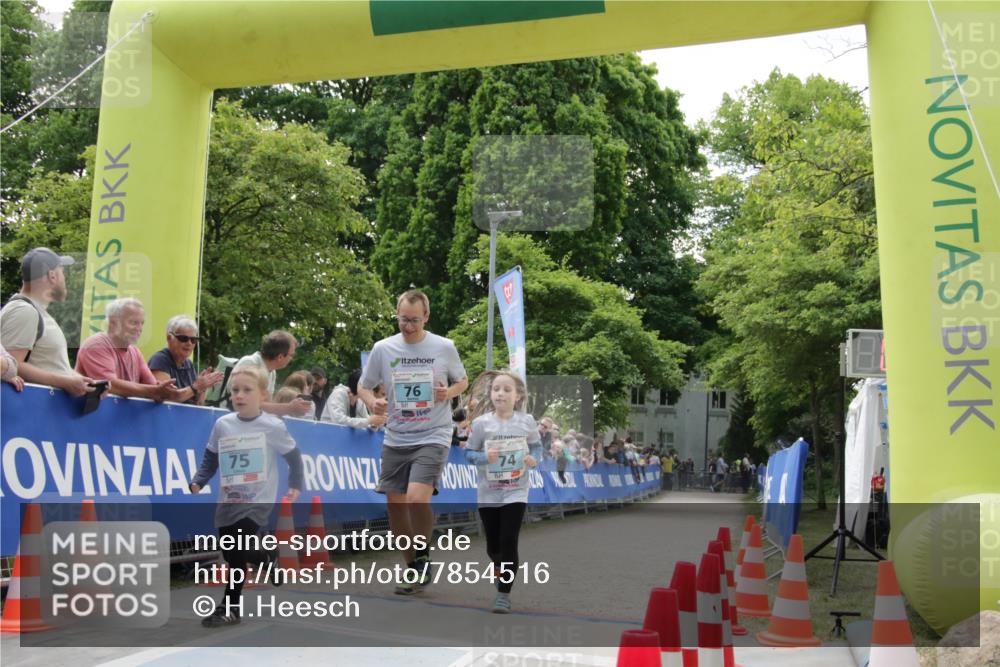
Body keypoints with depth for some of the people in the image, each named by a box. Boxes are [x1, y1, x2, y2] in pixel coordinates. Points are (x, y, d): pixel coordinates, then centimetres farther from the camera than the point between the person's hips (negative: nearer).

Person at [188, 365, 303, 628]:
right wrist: (198, 482, -6)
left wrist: (295, 486, 3)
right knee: (231, 553, 8)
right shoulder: (222, 424, 2)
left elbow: (293, 456, 5)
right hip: (228, 502, 5)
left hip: (257, 502, -5)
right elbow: (211, 460, 8)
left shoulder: (273, 426, -7)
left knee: (239, 551, -16)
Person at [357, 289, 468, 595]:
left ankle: (423, 556, 4)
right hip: (395, 439, 3)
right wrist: (372, 402, -13)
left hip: (433, 436, -3)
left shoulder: (444, 347, -2)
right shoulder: (382, 348, 1)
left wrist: (450, 392, -10)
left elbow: (462, 381, 12)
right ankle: (414, 568, 26)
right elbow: (363, 386, 9)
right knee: (395, 506, 6)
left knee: (417, 499, -21)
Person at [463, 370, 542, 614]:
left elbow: (536, 445, 9)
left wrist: (534, 460, -11)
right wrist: (485, 457, -22)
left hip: (516, 492, -1)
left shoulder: (527, 421, -5)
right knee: (493, 545, 13)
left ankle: (504, 594, 4)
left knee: (509, 541, -8)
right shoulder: (481, 423, -8)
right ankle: (504, 569, 47)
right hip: (488, 493, 1)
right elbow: (469, 453, -3)